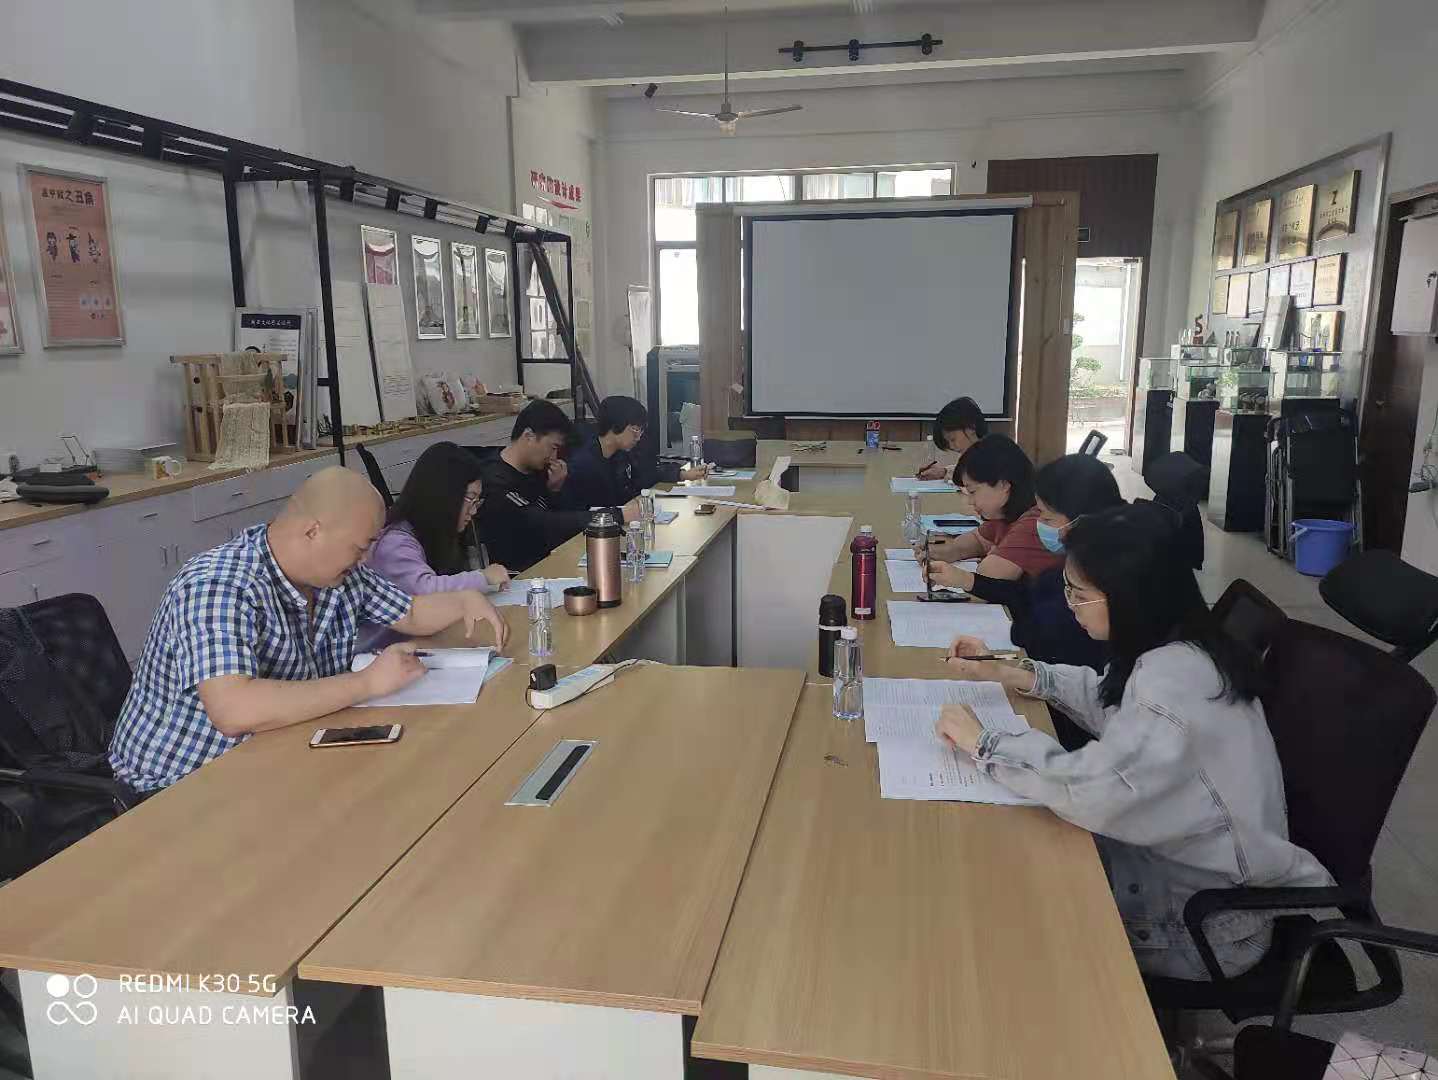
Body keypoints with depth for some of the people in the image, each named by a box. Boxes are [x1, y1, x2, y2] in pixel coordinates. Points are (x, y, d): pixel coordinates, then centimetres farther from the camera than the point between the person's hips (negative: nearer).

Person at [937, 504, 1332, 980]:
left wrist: (983, 743, -27)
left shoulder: (1175, 678, -32)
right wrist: (1010, 674, 5)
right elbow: (1109, 700, 16)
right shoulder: (1176, 648, -3)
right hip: (1181, 851, 8)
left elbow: (1093, 790, -42)